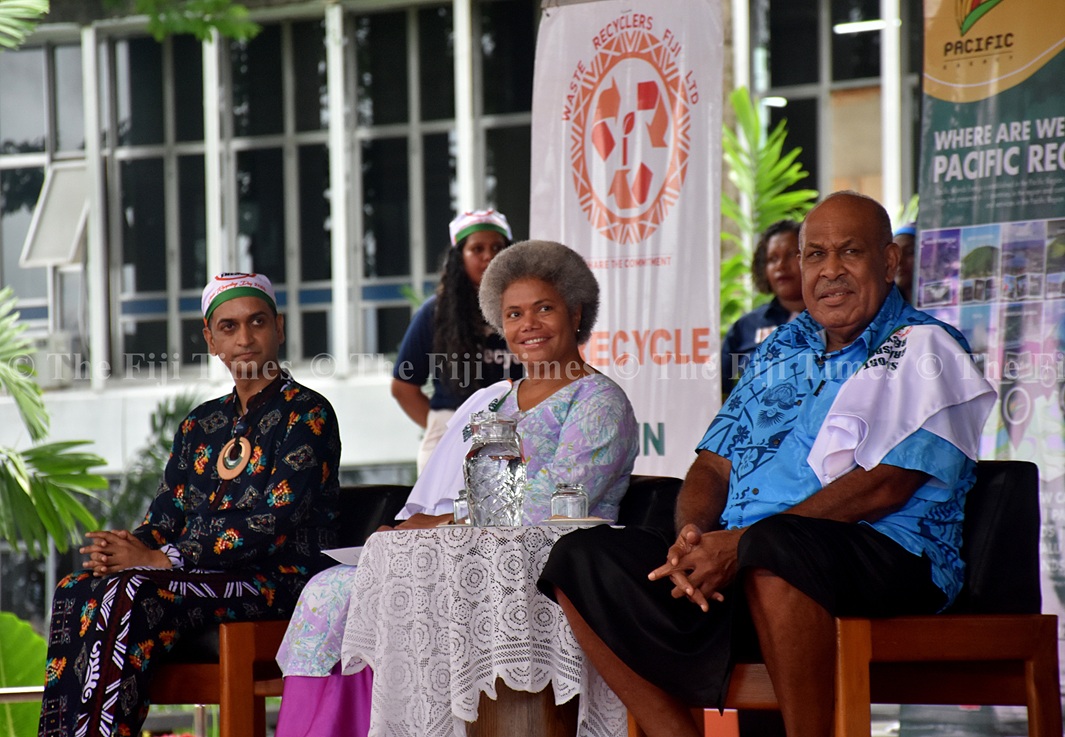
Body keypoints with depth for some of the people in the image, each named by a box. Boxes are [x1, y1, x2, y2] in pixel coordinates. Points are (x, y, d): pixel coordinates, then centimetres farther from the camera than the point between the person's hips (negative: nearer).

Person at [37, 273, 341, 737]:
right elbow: (167, 513, 17)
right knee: (76, 593, -19)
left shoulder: (307, 415, -2)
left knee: (132, 595, -31)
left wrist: (161, 559, -18)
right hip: (202, 576, 7)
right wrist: (128, 546, -10)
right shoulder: (202, 424, 21)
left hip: (279, 578, -7)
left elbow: (275, 524, -14)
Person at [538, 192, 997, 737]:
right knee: (582, 558, -9)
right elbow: (713, 465, 21)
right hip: (737, 564, 7)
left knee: (773, 547, -41)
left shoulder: (924, 350, 2)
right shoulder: (779, 351, 24)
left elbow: (882, 486, -12)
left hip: (884, 562, -7)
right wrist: (693, 537, -5)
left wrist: (741, 542, -17)